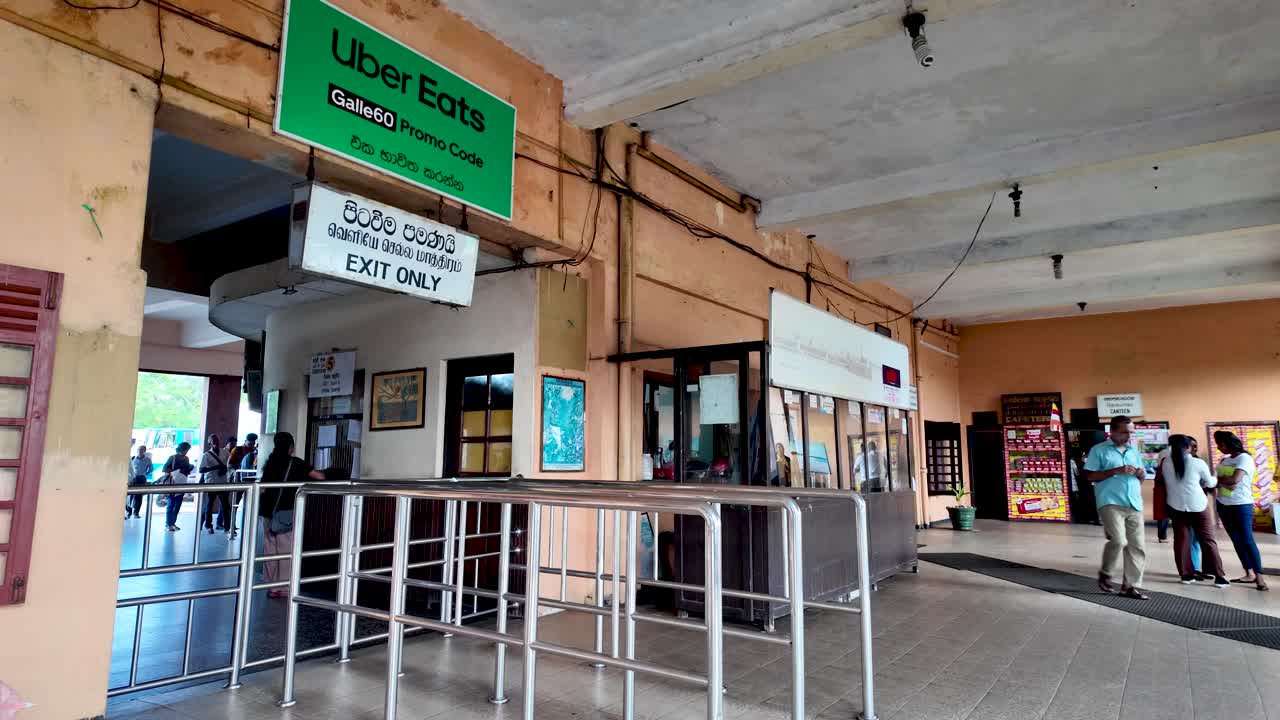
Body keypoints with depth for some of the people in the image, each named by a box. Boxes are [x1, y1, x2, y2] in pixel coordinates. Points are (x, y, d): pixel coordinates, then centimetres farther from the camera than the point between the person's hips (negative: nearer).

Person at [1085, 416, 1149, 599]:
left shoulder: (1134, 451, 19)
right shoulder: (1099, 450, 1)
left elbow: (1141, 477, 23)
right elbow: (1090, 476, -5)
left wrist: (1141, 474, -1)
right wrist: (1116, 471, -15)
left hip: (1134, 504, 6)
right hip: (1110, 503, -6)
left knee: (1137, 546, 2)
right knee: (1118, 541, -17)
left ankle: (1131, 586, 11)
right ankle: (1105, 574, 7)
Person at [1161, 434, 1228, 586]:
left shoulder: (1166, 462, -1)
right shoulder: (1198, 463, -6)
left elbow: (1165, 482, 6)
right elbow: (1210, 483, 8)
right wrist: (1216, 478, 30)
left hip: (1176, 505, 2)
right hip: (1197, 505, -2)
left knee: (1181, 540, 7)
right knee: (1208, 540, 6)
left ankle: (1185, 574, 9)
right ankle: (1219, 577, 7)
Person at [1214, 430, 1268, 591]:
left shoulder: (1244, 458, -10)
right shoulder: (1224, 460, 11)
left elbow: (1235, 479, -22)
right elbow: (1218, 481, 6)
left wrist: (1217, 479, -6)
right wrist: (1224, 482, -15)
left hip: (1241, 505, -7)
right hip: (1223, 505, 7)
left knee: (1247, 540, -9)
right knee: (1236, 540, 8)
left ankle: (1259, 577, -5)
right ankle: (1249, 574, 13)